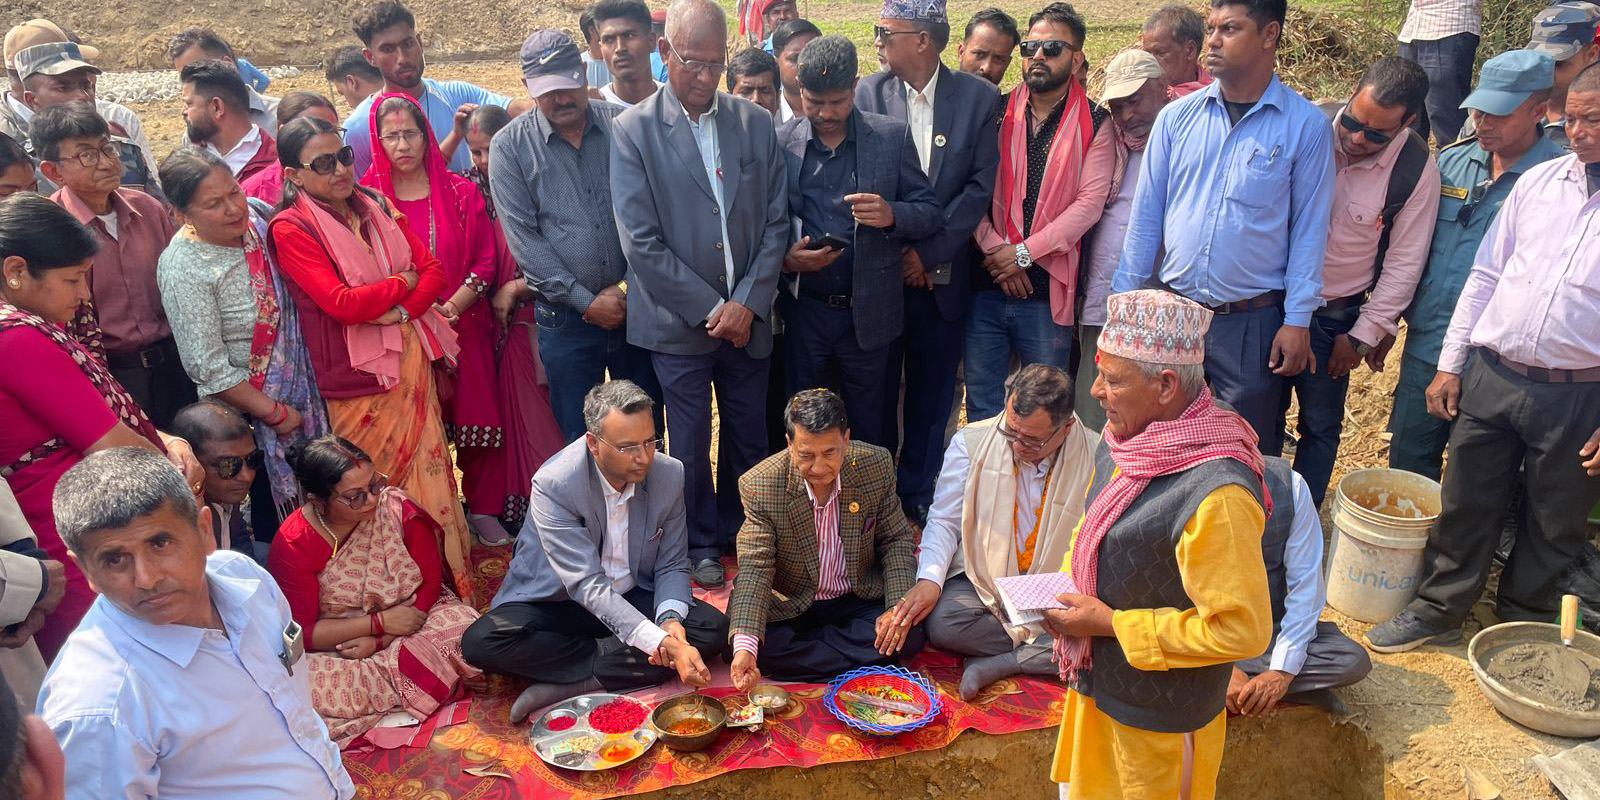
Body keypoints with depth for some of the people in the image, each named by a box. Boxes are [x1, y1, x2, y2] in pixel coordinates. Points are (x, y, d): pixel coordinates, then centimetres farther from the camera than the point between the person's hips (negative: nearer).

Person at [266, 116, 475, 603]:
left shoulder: (374, 208, 11)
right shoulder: (290, 229, -7)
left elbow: (433, 269, 7)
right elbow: (341, 302, -18)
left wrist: (400, 311, -10)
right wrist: (404, 280, -5)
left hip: (412, 361, 5)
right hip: (358, 377, -5)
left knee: (430, 469, 8)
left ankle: (452, 577, 21)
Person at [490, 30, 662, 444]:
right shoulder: (510, 146, -3)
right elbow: (523, 238, -6)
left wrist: (630, 288, -7)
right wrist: (586, 301, -11)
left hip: (635, 305, 1)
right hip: (565, 316, -1)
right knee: (580, 439, 7)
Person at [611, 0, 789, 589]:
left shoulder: (756, 123, 3)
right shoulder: (632, 130, -6)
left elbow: (776, 223, 3)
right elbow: (641, 243, -11)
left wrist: (748, 303, -8)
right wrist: (710, 308, -12)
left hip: (747, 317, 3)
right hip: (679, 320, -3)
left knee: (749, 436, 14)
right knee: (691, 443, 9)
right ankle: (701, 544, 29)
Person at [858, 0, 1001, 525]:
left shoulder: (980, 97, -2)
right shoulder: (868, 93, -1)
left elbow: (980, 187, -5)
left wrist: (928, 252, -10)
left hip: (943, 274, 0)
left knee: (932, 396, 9)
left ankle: (918, 497, 25)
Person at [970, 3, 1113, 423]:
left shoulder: (1094, 125, 1)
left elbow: (1089, 203, -8)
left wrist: (1023, 252, -12)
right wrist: (994, 251, -10)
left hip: (1046, 288, -2)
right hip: (985, 283, 2)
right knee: (982, 403, 10)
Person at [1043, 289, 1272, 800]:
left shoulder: (1216, 495, -31)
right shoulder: (1119, 444, -4)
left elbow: (1241, 629, -28)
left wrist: (1112, 624, -24)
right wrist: (1068, 588, -4)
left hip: (1156, 724, -7)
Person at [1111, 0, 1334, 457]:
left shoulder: (1305, 125, -5)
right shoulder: (1177, 117, 2)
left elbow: (1309, 227, -3)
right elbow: (1146, 214, 5)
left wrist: (1298, 320, -7)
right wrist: (1123, 300, 3)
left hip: (1252, 321, -2)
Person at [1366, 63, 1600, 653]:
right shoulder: (1539, 182, 4)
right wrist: (1450, 364, 6)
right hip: (1491, 376, 3)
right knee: (1465, 504, 12)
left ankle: (1522, 627, 35)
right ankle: (1438, 610, 30)